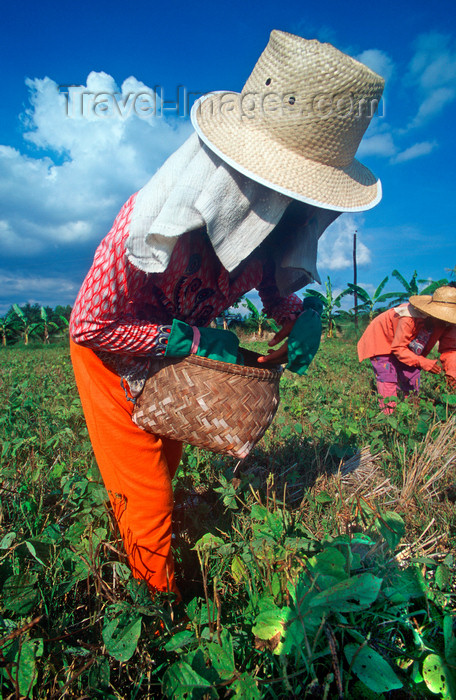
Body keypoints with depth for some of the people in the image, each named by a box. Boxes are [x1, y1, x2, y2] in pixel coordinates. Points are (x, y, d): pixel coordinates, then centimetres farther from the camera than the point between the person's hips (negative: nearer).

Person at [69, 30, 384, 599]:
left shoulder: (274, 221, -17)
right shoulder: (153, 223, -36)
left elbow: (276, 284, 2)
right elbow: (87, 326, -27)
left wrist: (301, 318, -21)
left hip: (176, 352, 6)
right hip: (111, 352, -5)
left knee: (166, 462, 23)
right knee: (146, 499, 3)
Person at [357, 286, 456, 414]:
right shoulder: (410, 319, -40)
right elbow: (398, 348, -33)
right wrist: (423, 362, -44)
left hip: (408, 347, 7)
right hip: (381, 339, -7)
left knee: (412, 375, 3)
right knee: (388, 379, -16)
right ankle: (388, 415, -10)